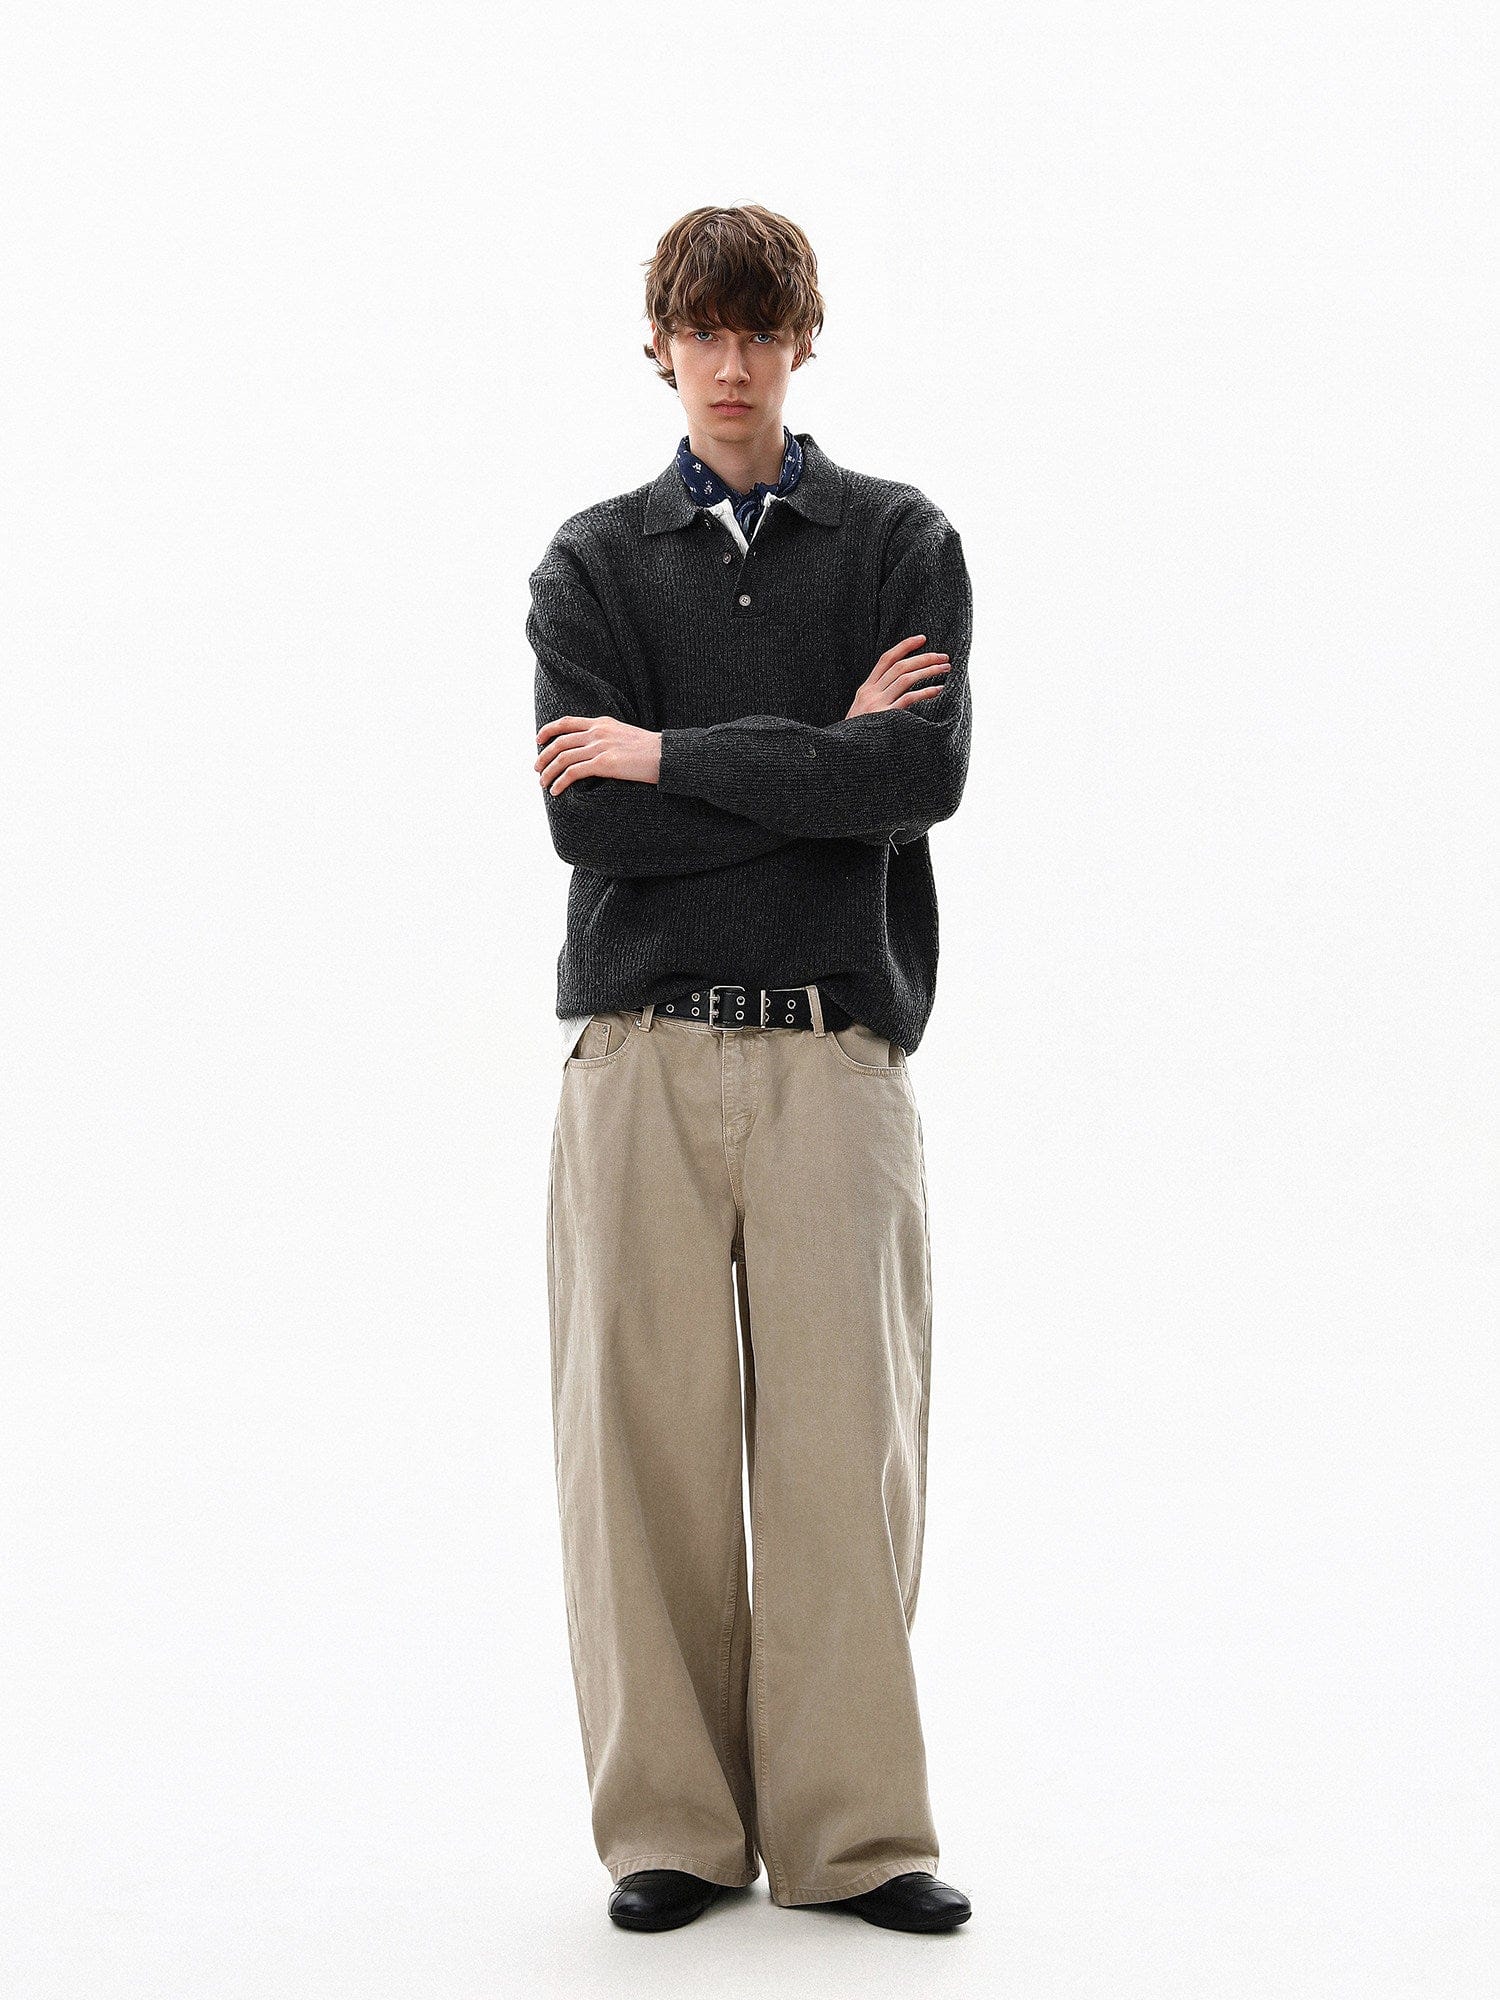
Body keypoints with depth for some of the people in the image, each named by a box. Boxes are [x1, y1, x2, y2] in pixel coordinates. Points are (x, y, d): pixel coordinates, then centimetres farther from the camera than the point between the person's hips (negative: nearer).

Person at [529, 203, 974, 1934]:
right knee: (647, 1435, 0)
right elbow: (587, 819, -4)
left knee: (844, 1434, -3)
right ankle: (671, 1824, 10)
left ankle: (853, 1831, 6)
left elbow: (928, 770, -8)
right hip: (642, 1044, 1)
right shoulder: (594, 561, 11)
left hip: (837, 1045, -1)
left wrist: (678, 755, -5)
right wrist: (822, 754, -5)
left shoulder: (902, 541, 10)